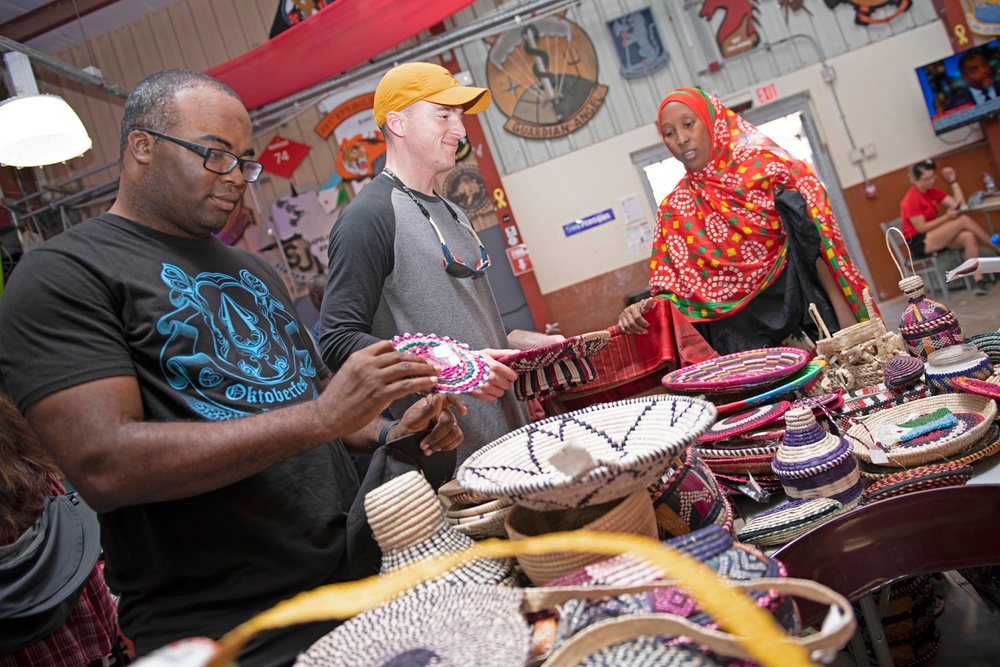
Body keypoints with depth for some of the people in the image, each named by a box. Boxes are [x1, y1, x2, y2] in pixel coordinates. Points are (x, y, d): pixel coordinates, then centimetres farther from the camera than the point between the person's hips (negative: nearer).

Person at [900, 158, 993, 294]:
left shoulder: (932, 192, 10)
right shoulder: (911, 199, -14)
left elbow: (960, 204, 5)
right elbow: (921, 228, -17)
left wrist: (953, 181, 2)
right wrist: (947, 216, -19)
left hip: (936, 235, 8)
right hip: (919, 243, -8)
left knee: (968, 236, -22)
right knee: (964, 220, -20)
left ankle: (978, 279, -23)